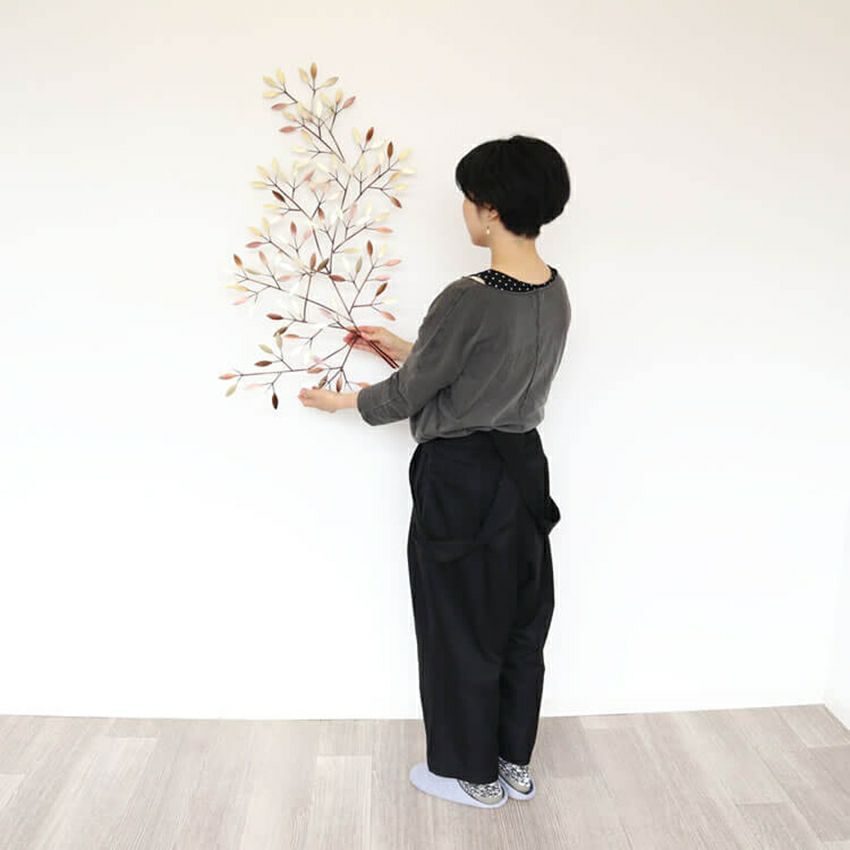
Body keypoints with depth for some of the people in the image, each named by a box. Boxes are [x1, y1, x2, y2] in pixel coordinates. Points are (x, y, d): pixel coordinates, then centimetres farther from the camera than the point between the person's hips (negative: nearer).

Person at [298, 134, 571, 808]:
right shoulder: (556, 293, 0)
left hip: (462, 481, -8)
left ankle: (473, 774, 31)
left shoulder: (467, 300, -25)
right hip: (523, 467, 8)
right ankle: (516, 763, 37)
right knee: (520, 624, 19)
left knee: (462, 629, 11)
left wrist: (341, 402, 6)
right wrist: (400, 347, 16)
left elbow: (410, 393, -13)